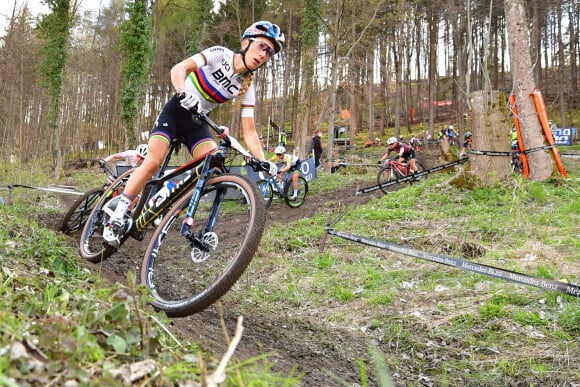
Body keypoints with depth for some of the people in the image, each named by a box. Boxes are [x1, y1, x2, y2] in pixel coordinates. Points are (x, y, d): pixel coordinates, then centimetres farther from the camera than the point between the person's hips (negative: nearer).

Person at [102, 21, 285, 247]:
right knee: (154, 161, -20)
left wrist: (263, 162, -23)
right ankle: (117, 216, -8)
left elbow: (249, 131, -8)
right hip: (176, 111, -4)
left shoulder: (247, 88, -5)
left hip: (198, 123, 4)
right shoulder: (220, 54, -16)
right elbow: (179, 69, -27)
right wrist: (184, 93, -49)